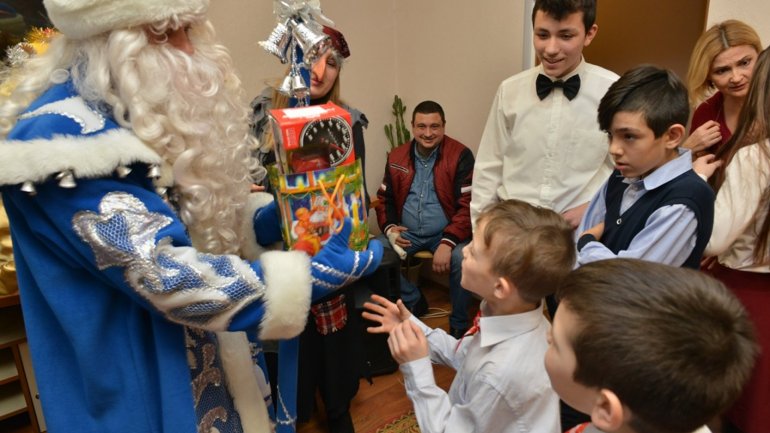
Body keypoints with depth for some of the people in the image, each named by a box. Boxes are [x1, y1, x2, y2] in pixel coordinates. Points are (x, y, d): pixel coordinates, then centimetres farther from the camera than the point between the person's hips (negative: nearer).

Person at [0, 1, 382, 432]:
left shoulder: (148, 113, 4)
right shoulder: (61, 138, -25)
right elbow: (164, 275, -32)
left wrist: (277, 216, -4)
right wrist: (313, 274, -31)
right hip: (145, 391, -7)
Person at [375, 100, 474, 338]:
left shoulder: (460, 155, -7)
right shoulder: (397, 156, 6)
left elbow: (468, 205, -12)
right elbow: (385, 198, 13)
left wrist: (447, 242, -24)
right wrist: (389, 228, -7)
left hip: (445, 232, -3)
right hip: (407, 232, 4)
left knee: (461, 259, -33)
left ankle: (459, 325, -5)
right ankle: (414, 301, 5)